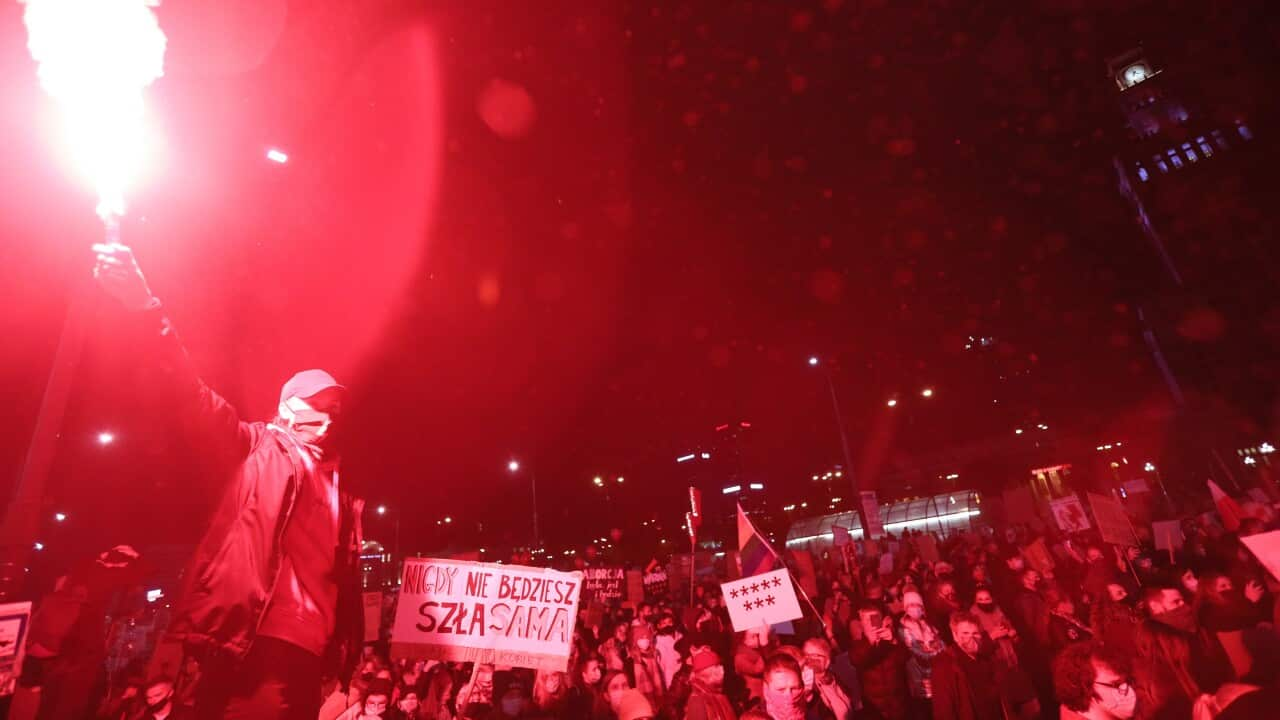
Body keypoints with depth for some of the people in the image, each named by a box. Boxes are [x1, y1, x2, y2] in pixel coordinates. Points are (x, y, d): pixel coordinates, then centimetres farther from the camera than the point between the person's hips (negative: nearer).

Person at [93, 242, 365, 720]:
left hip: (304, 647, 4)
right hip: (247, 634, -4)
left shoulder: (341, 479, 19)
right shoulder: (258, 447, 11)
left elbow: (346, 571, 15)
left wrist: (347, 654, 8)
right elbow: (194, 397, -3)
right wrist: (149, 310, -16)